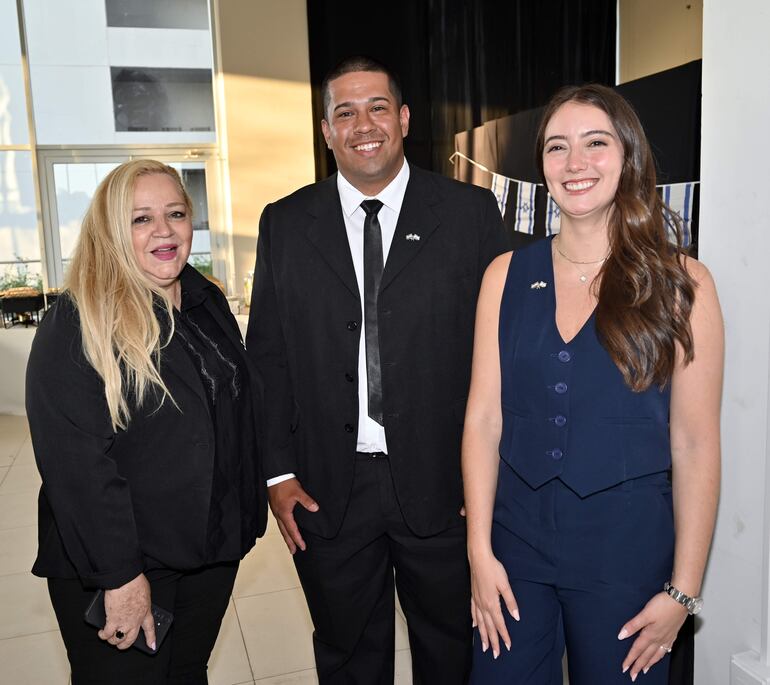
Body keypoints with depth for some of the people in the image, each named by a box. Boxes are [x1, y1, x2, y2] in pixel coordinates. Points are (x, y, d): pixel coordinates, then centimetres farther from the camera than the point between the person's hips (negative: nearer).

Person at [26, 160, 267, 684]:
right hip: (116, 566, -6)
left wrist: (247, 515, 12)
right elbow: (74, 462, -22)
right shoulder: (77, 325, -18)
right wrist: (119, 576, -22)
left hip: (213, 552, 6)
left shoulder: (209, 302, 3)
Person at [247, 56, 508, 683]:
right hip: (327, 490, 2)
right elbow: (267, 355, 4)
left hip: (443, 484, -1)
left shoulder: (471, 213, -3)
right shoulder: (285, 225, 3)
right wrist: (278, 471, -1)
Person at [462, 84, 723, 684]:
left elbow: (695, 445, -6)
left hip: (628, 550, -1)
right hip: (516, 539, 2)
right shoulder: (507, 275, 0)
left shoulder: (680, 283, -7)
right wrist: (480, 553, -4)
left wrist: (684, 591, -5)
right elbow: (483, 417, -2)